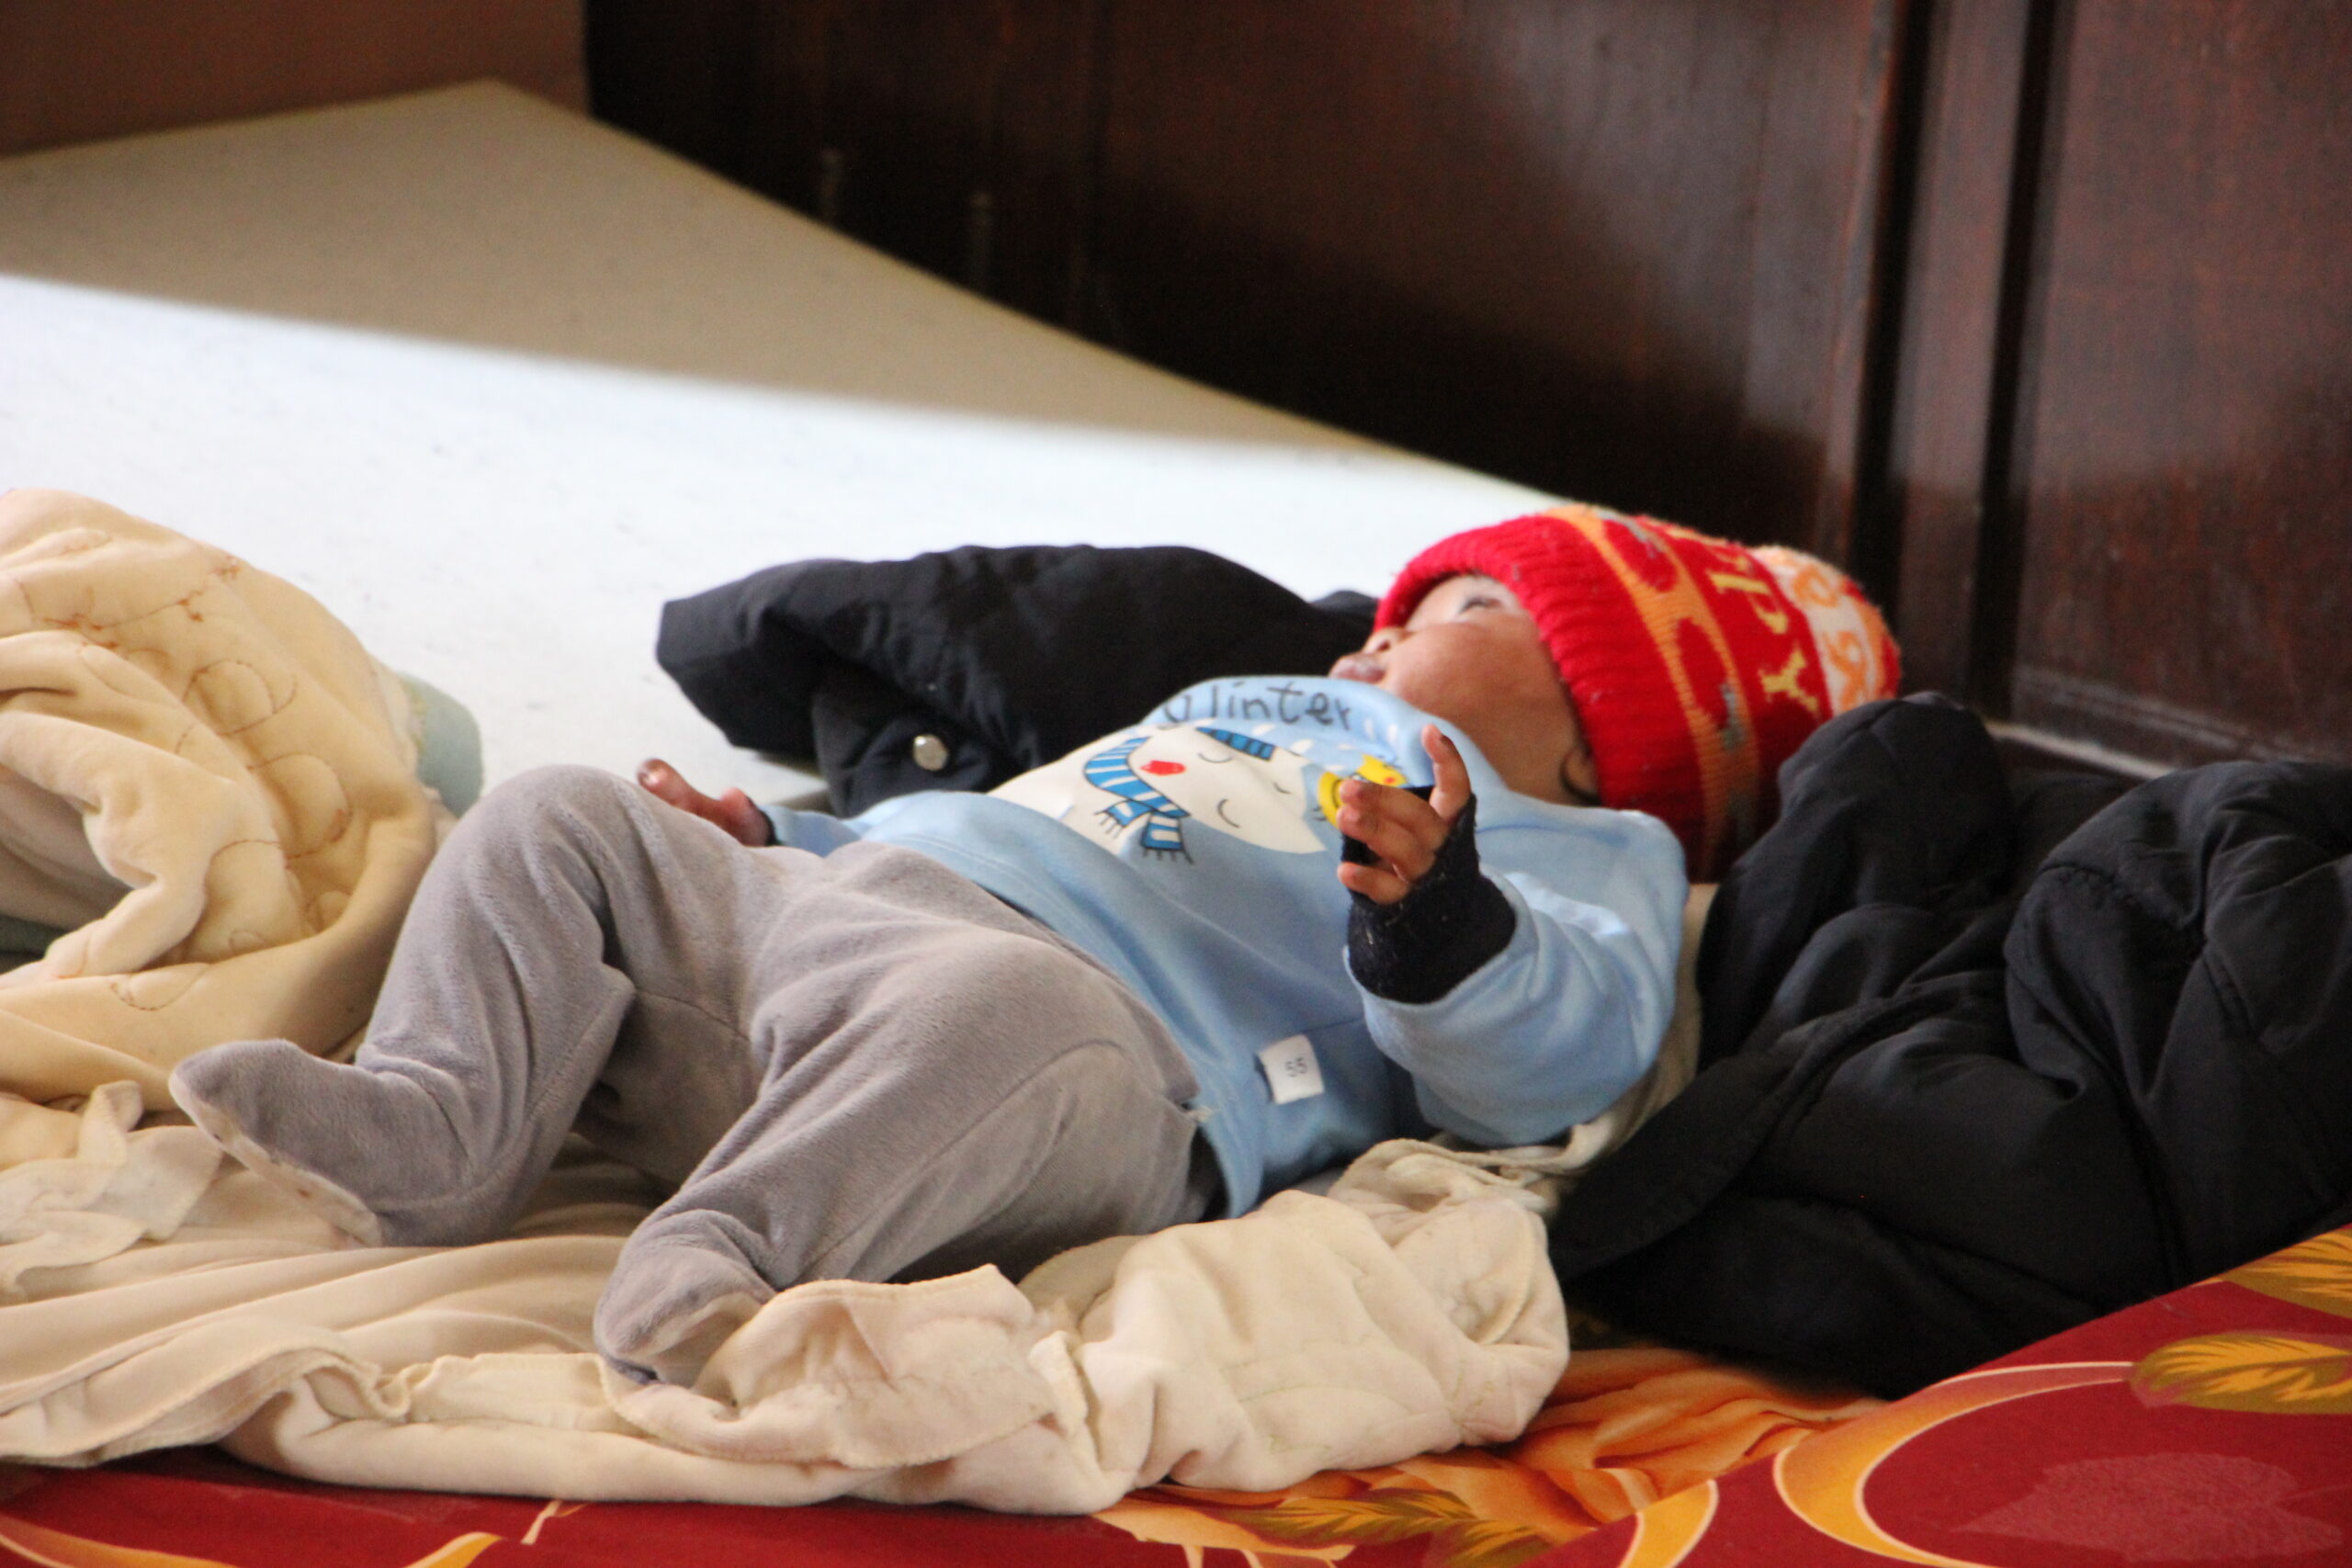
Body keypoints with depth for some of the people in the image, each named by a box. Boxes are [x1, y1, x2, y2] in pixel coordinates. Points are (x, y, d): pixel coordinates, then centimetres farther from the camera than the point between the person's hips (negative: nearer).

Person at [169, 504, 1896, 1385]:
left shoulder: (1579, 848, 15)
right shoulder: (1237, 707, 42)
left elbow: (1542, 1060, -8)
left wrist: (1436, 914, -27)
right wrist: (771, 836, 34)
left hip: (1088, 1018, -9)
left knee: (991, 1006, -42)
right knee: (560, 823, 7)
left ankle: (729, 1247, -48)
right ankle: (438, 1126, -13)